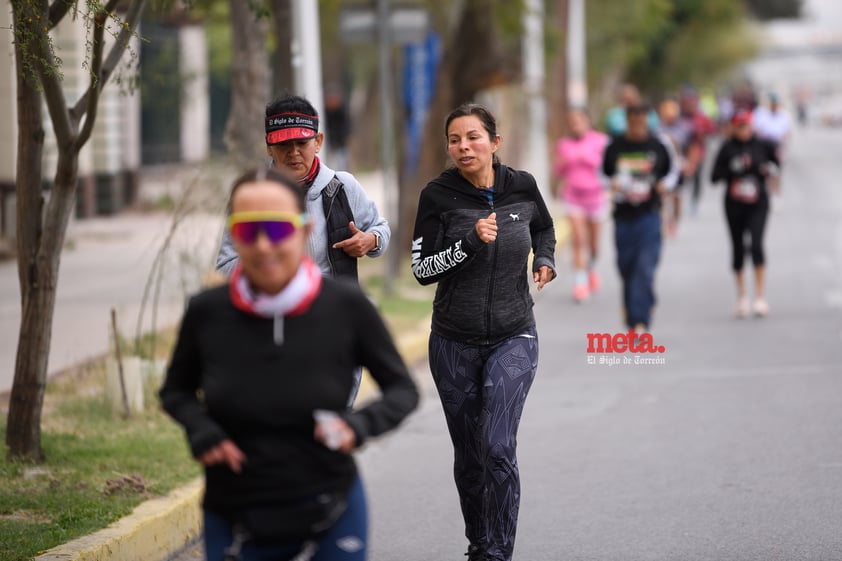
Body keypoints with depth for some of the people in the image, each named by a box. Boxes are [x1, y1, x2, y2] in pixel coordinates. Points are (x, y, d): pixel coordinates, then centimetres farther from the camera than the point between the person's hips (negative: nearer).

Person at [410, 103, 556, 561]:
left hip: (513, 339, -1)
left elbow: (544, 229, 20)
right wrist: (470, 242, -23)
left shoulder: (522, 187, -2)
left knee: (498, 448, -16)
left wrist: (545, 261, 0)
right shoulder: (439, 195, -8)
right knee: (468, 456, 10)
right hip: (455, 343, 1)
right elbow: (421, 270, -10)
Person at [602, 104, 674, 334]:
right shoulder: (615, 148, 3)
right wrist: (611, 184, -6)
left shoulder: (658, 147, 1)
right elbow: (603, 173, 15)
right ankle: (632, 322, 20)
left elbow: (670, 171, 15)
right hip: (623, 217, 2)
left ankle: (641, 322, -17)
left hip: (649, 215, -2)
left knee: (645, 269, -14)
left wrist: (664, 185, -5)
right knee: (627, 269, 7)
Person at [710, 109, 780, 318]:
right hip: (734, 205, 1)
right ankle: (742, 296, 26)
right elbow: (715, 176, -6)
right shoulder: (727, 148, -4)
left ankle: (760, 295, -13)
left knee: (756, 244, -16)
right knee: (738, 248, 10)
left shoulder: (762, 145, -2)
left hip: (758, 204, -1)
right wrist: (734, 168, -21)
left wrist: (771, 169, -7)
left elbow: (776, 162, 15)